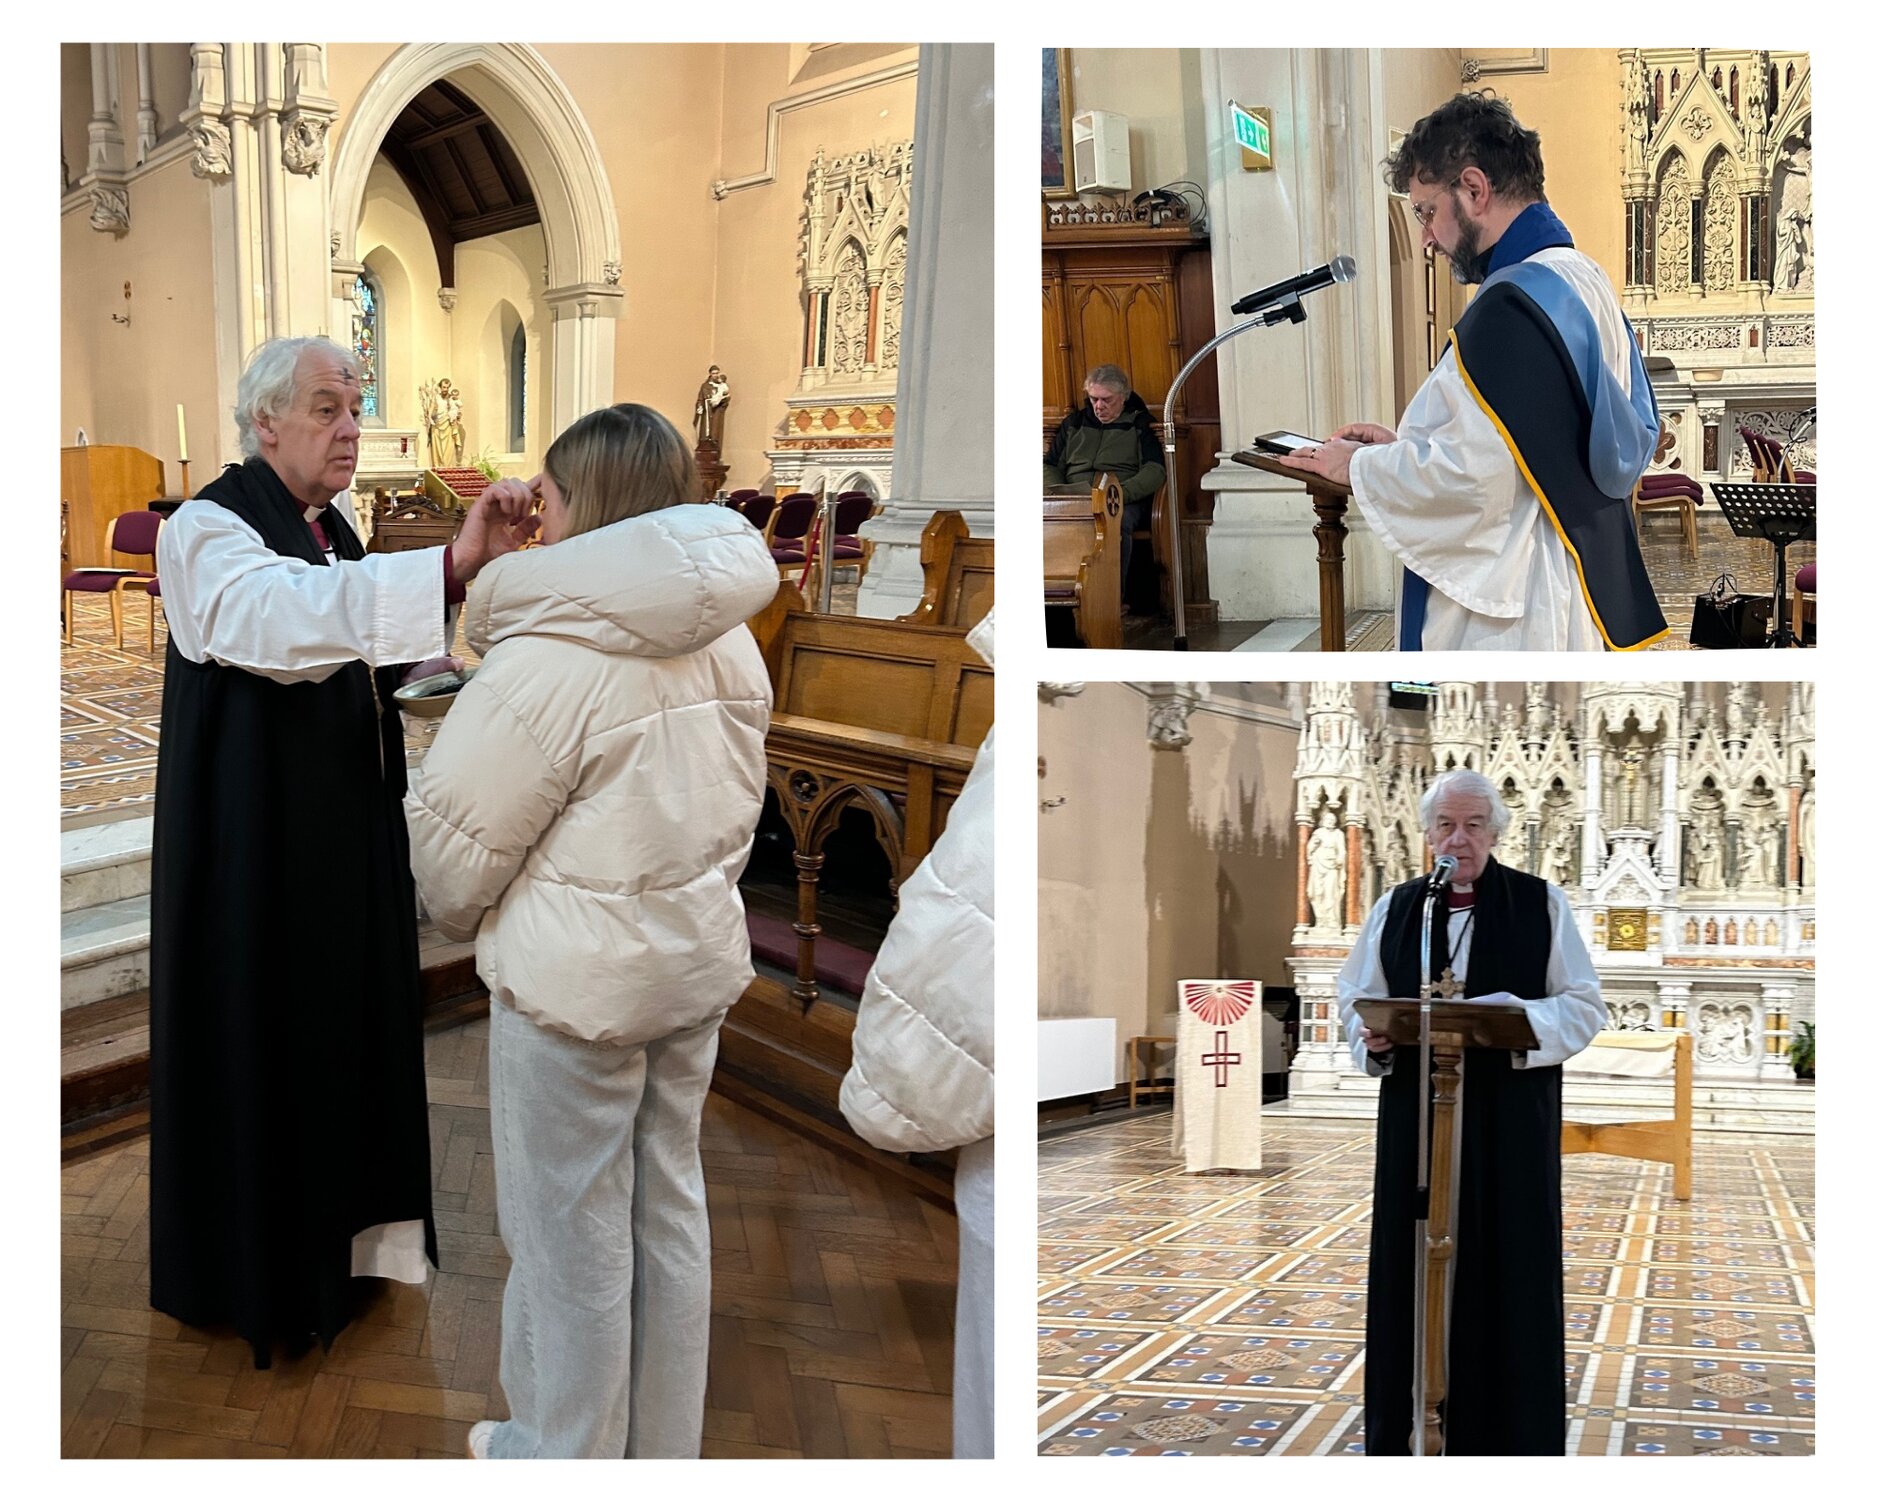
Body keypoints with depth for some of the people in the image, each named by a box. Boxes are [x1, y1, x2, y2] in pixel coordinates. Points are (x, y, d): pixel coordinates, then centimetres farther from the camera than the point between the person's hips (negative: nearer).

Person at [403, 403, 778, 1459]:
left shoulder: (553, 657, -22)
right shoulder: (730, 644, 1)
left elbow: (456, 830, -16)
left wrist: (462, 915, 4)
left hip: (574, 982, -7)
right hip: (698, 966, 7)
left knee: (573, 1232, 9)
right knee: (670, 1205, 19)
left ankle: (569, 1456, 26)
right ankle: (666, 1444, 34)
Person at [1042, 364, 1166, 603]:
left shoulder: (1141, 424, 14)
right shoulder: (1074, 423, 25)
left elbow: (1155, 471, 1)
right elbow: (1050, 466, 22)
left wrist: (1120, 493, -17)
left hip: (1124, 502, -2)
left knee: (1119, 521, -42)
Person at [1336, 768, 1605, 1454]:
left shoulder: (1541, 903, 3)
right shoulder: (1396, 908, 10)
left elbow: (1583, 1006, -1)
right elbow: (1356, 999, 14)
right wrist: (1372, 1039, -9)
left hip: (1509, 1120, -2)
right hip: (1415, 1117, 2)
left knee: (1509, 1270, 1)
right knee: (1412, 1265, 2)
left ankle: (1511, 1431, 12)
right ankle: (1408, 1429, 12)